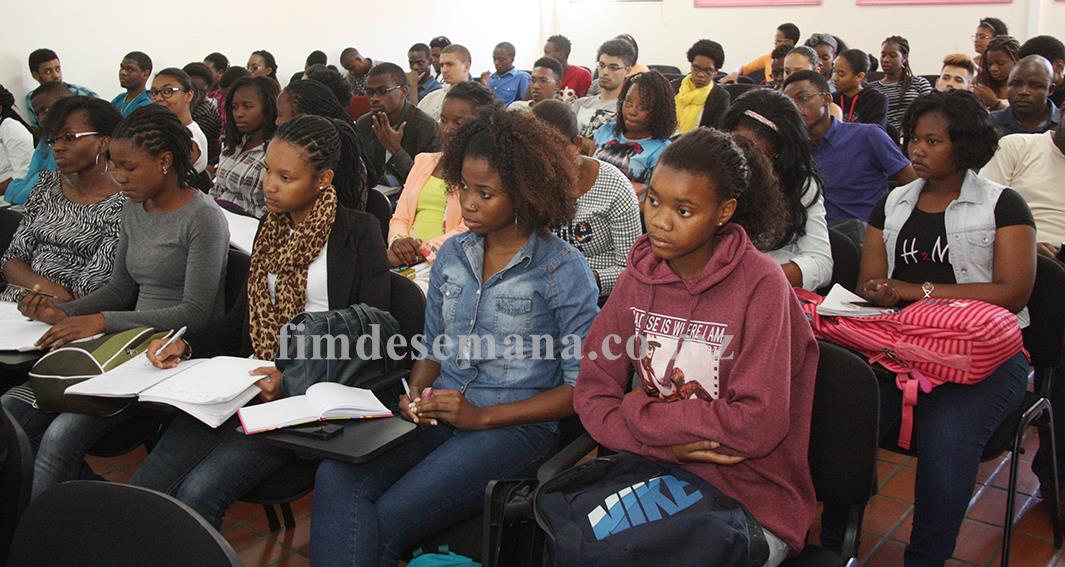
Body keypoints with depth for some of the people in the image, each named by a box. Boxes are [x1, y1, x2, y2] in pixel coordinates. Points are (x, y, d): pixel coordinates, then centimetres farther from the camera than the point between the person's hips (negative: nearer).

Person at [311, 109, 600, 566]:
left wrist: (483, 417, -13)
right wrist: (415, 395, -3)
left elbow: (580, 387, -8)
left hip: (515, 426, -5)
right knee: (336, 478, -25)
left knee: (388, 519, -25)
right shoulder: (452, 255, 11)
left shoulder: (564, 270, -6)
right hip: (438, 415, 5)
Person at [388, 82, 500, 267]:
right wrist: (398, 241, -7)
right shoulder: (424, 160, 22)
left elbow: (471, 229, -11)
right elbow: (400, 218, 16)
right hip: (408, 259, 6)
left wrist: (423, 251, -21)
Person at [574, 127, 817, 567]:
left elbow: (758, 424, -22)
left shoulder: (760, 286, -16)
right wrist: (667, 444, -18)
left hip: (753, 502, -4)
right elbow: (591, 393, -2)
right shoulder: (640, 276, 0)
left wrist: (637, 411, -14)